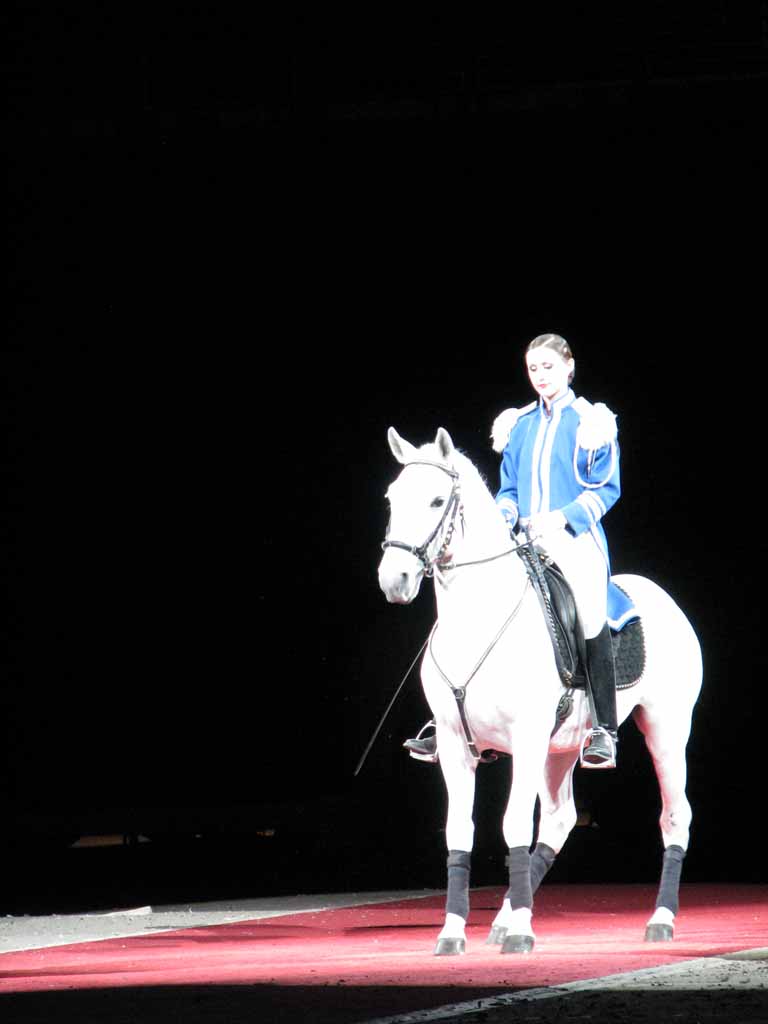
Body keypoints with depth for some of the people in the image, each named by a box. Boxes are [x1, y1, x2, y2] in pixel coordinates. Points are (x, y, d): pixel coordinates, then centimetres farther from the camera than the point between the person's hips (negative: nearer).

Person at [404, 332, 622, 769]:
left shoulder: (591, 423, 2)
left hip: (576, 542, -5)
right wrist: (501, 516, 0)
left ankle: (605, 729, -18)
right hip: (523, 545, 5)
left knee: (591, 617, -23)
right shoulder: (519, 426, 17)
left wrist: (563, 516, -15)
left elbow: (607, 489, -2)